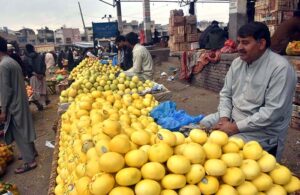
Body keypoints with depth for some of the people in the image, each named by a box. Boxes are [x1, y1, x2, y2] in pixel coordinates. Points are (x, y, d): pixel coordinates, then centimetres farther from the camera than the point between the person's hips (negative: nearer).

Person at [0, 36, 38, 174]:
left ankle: (29, 161, 8)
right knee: (24, 129, 20)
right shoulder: (13, 61, 8)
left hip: (13, 105, -9)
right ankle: (31, 151, 35)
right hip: (21, 102, 9)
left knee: (19, 133, 0)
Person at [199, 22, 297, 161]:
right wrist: (224, 118, -11)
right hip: (232, 118, 7)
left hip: (263, 130, -7)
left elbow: (273, 111, -24)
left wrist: (236, 127, -24)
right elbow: (225, 94, 7)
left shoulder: (280, 68, -19)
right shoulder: (237, 62, 3)